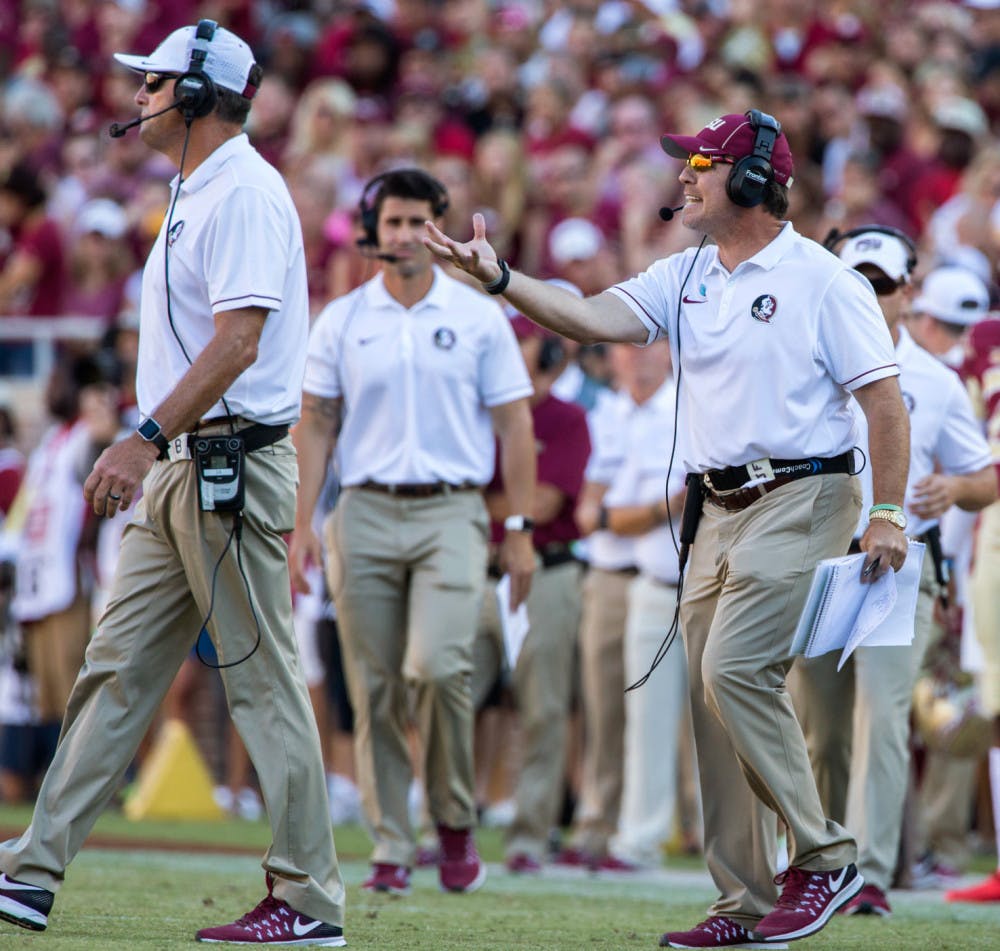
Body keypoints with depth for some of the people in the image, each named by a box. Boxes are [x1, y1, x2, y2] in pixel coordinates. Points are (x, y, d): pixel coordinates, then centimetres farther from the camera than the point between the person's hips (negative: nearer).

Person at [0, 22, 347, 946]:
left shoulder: (245, 193, -13)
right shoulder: (196, 195, 19)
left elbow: (238, 342, -23)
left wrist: (148, 437, -27)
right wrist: (149, 451, 20)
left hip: (232, 467, -10)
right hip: (179, 472, 10)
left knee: (264, 679, -6)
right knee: (117, 668, 7)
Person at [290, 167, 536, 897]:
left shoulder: (479, 317, 5)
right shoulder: (341, 321, 9)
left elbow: (514, 425, 5)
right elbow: (315, 426, 10)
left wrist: (521, 528, -2)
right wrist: (302, 525, 0)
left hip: (451, 514, -2)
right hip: (365, 512, 2)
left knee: (438, 666, -19)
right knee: (375, 689, 1)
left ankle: (456, 820, 0)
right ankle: (391, 849, 7)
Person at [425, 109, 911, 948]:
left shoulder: (822, 280, -6)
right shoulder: (685, 278, 13)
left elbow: (884, 398, -7)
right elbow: (594, 319, 2)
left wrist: (888, 514, -14)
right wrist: (498, 278, -11)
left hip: (801, 500, -8)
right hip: (720, 508, 8)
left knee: (736, 669, -20)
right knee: (711, 691, 3)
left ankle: (824, 858, -9)